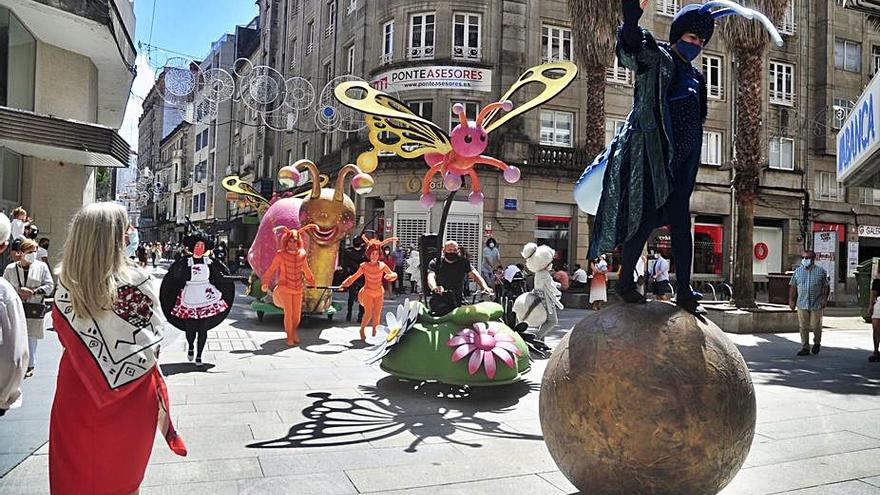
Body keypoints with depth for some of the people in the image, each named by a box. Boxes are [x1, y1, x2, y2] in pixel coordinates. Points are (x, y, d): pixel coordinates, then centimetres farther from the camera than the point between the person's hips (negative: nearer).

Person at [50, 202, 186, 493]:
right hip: (130, 396, -2)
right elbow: (154, 336, -10)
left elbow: (67, 338, 2)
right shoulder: (135, 282, -22)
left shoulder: (65, 286, -13)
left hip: (78, 390, 2)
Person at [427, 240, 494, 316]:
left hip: (459, 300, 2)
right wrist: (435, 287, -36)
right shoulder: (436, 262, 8)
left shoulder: (463, 262, 13)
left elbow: (475, 275, 0)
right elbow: (431, 278, -10)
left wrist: (485, 287, -22)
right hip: (440, 298, -2)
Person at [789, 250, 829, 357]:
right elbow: (793, 287, 9)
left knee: (815, 326, 2)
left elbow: (826, 286, 4)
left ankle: (817, 343, 30)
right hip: (802, 304, 2)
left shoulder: (821, 271, 2)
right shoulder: (798, 271, 8)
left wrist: (824, 299, -5)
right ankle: (805, 348, 10)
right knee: (803, 327, 3)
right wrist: (791, 300, 5)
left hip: (816, 305, -2)